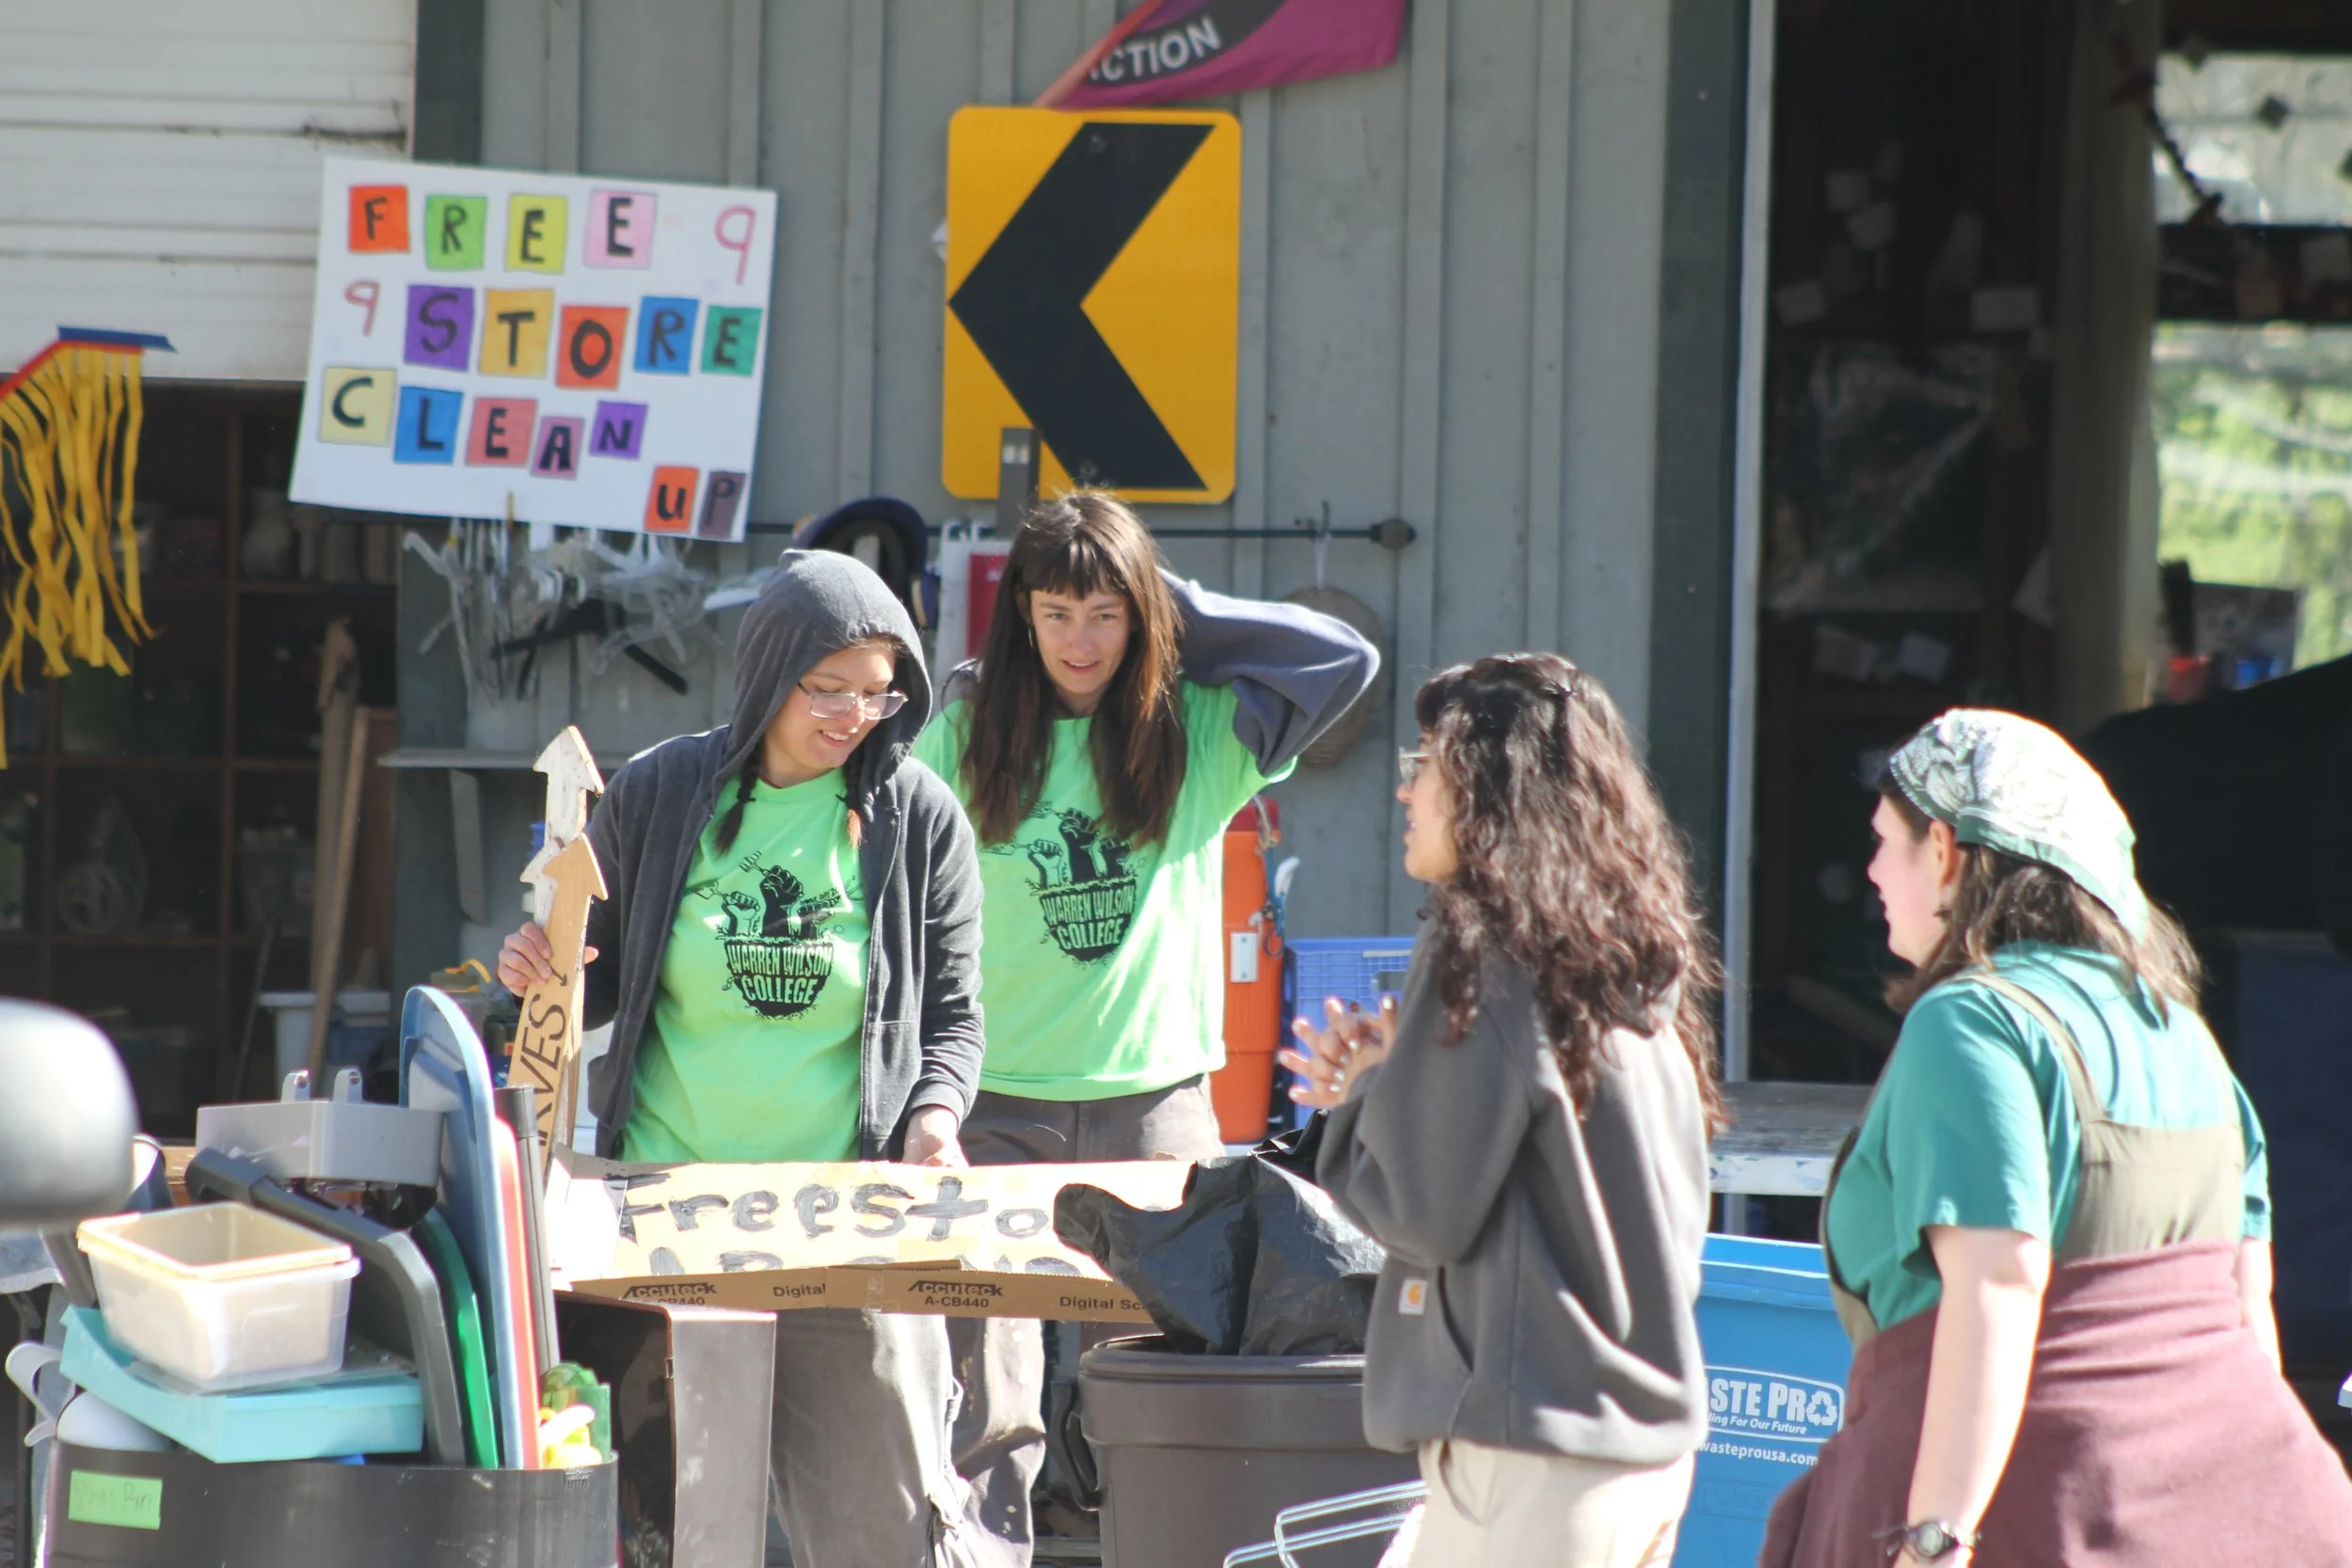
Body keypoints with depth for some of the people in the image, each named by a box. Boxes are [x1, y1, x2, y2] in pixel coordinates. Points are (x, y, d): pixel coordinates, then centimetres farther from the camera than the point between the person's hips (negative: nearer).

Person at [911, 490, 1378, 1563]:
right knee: (986, 1406, -5)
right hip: (1000, 1102, -1)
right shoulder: (961, 732, 3)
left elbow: (1342, 660, -4)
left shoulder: (1200, 729, 4)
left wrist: (1182, 618, -2)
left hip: (1155, 1095, 1)